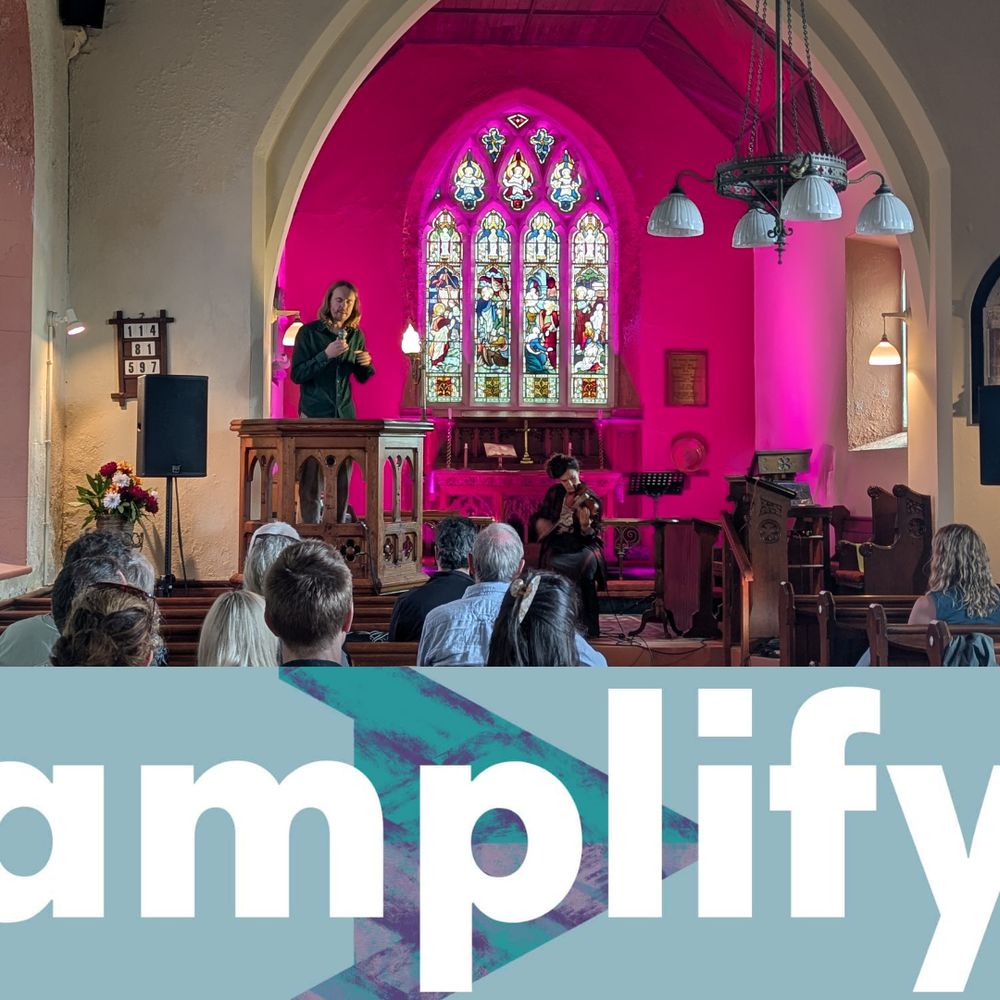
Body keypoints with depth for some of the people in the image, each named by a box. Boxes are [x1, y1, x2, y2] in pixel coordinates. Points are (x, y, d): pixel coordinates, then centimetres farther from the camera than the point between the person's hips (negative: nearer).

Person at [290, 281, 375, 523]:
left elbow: (362, 377, 21)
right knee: (311, 482, -6)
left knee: (342, 483, 3)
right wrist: (326, 355, -18)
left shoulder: (356, 335, 12)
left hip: (345, 415, 4)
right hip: (314, 416, -4)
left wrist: (367, 364, -1)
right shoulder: (309, 332, 0)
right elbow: (296, 374, -7)